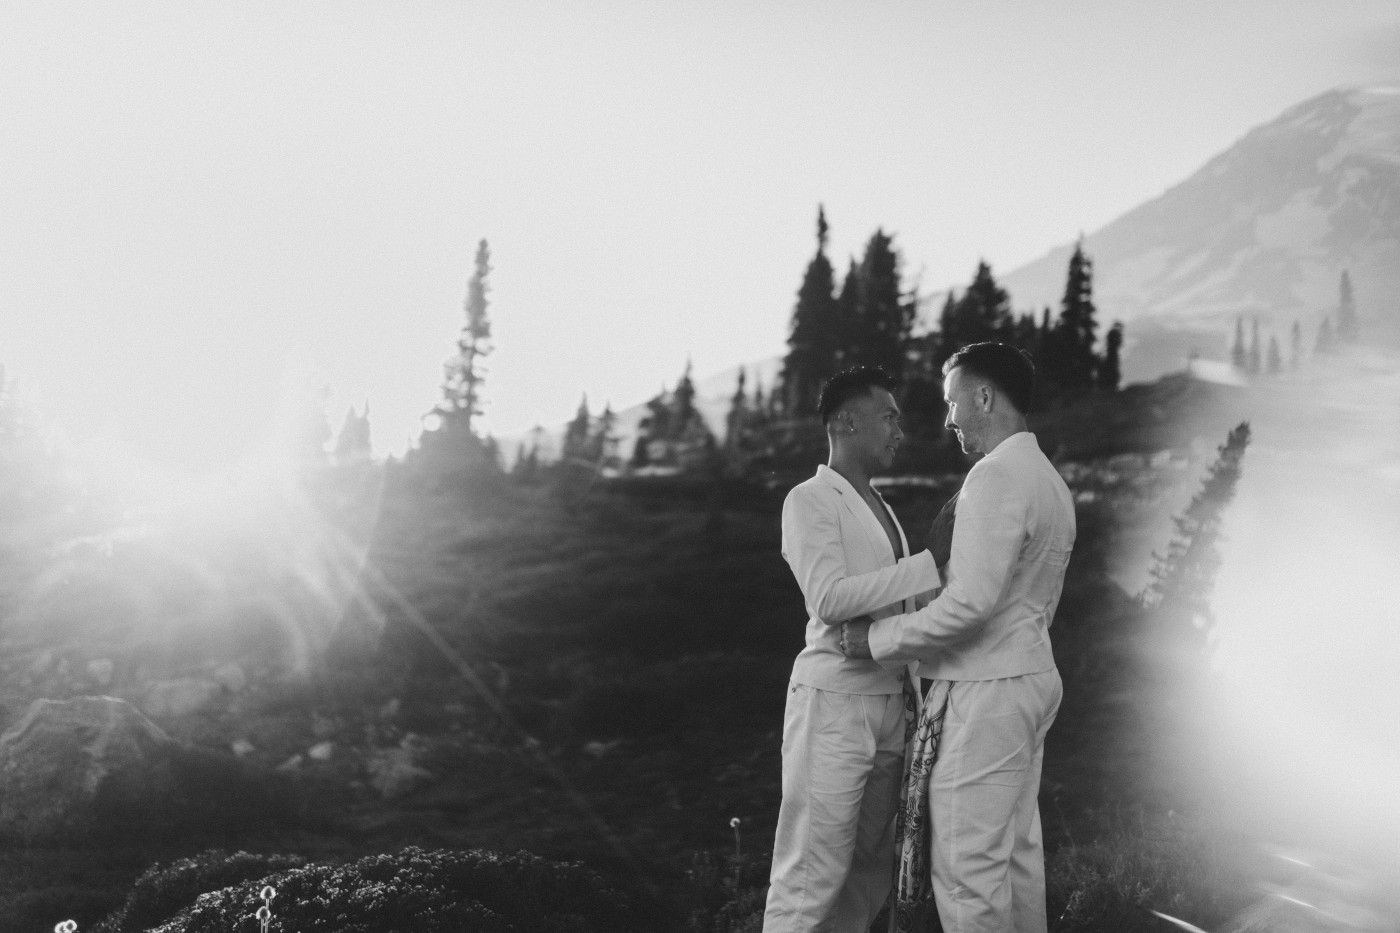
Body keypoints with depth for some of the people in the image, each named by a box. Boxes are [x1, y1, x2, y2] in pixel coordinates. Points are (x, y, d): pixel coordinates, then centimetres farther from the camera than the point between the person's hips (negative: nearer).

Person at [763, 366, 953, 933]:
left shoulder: (878, 508, 19)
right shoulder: (811, 500, -6)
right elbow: (830, 600, -19)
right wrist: (931, 560, -19)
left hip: (889, 702, 8)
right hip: (834, 701, -8)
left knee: (868, 871, 8)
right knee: (811, 874, -7)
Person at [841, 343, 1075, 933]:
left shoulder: (997, 478, -16)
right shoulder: (1049, 480, 15)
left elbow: (972, 601, -23)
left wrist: (880, 639, -13)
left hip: (990, 692, -10)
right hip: (1032, 677, 10)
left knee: (967, 862, -6)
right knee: (1017, 849, 15)